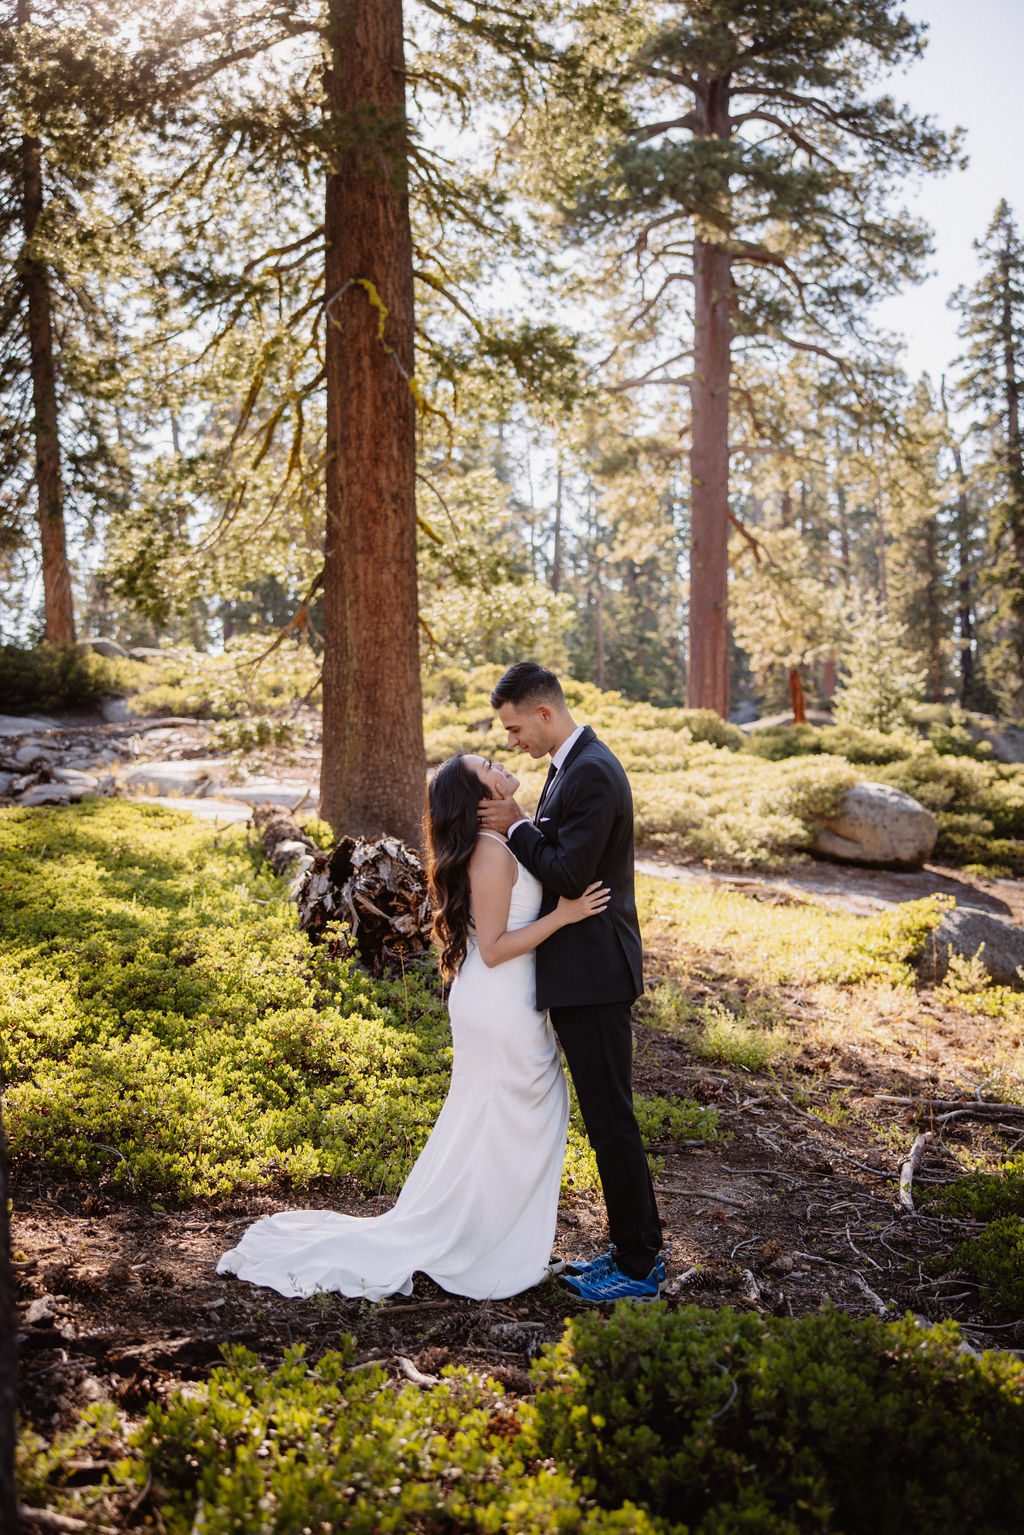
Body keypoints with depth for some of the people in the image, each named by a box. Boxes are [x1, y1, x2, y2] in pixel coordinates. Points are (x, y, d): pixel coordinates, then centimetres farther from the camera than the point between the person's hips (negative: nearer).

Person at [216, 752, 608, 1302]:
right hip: (500, 1010, -10)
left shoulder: (499, 843, 10)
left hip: (513, 1007, 10)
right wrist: (562, 915, -23)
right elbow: (493, 947, -21)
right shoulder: (492, 851, -21)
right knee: (496, 1130, 3)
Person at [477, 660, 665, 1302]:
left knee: (611, 1119, 0)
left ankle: (639, 1268, 12)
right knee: (607, 1114, 17)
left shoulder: (591, 773, -19)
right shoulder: (572, 765, 13)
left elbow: (570, 875, -23)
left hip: (593, 972, -11)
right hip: (583, 968, 11)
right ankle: (638, 1245, 30)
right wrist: (521, 822, 2)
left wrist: (514, 827, -12)